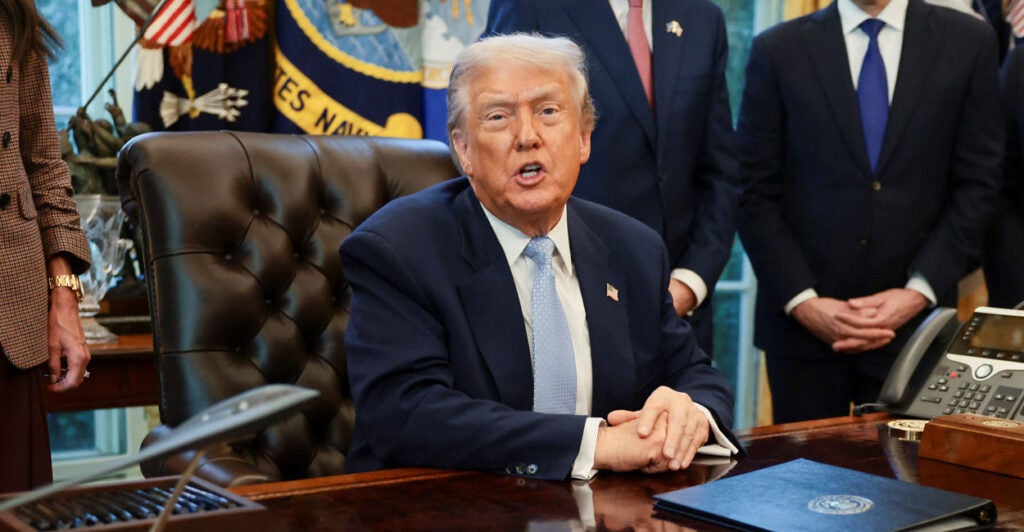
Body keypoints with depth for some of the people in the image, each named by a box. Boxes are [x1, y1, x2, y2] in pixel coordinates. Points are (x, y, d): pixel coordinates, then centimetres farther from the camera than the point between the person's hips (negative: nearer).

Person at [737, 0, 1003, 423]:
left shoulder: (969, 42, 4)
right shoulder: (778, 50, 2)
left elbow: (977, 185, 2)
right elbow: (756, 193, -1)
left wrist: (920, 292, -8)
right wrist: (801, 301, -10)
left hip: (914, 321, 1)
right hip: (803, 323, 0)